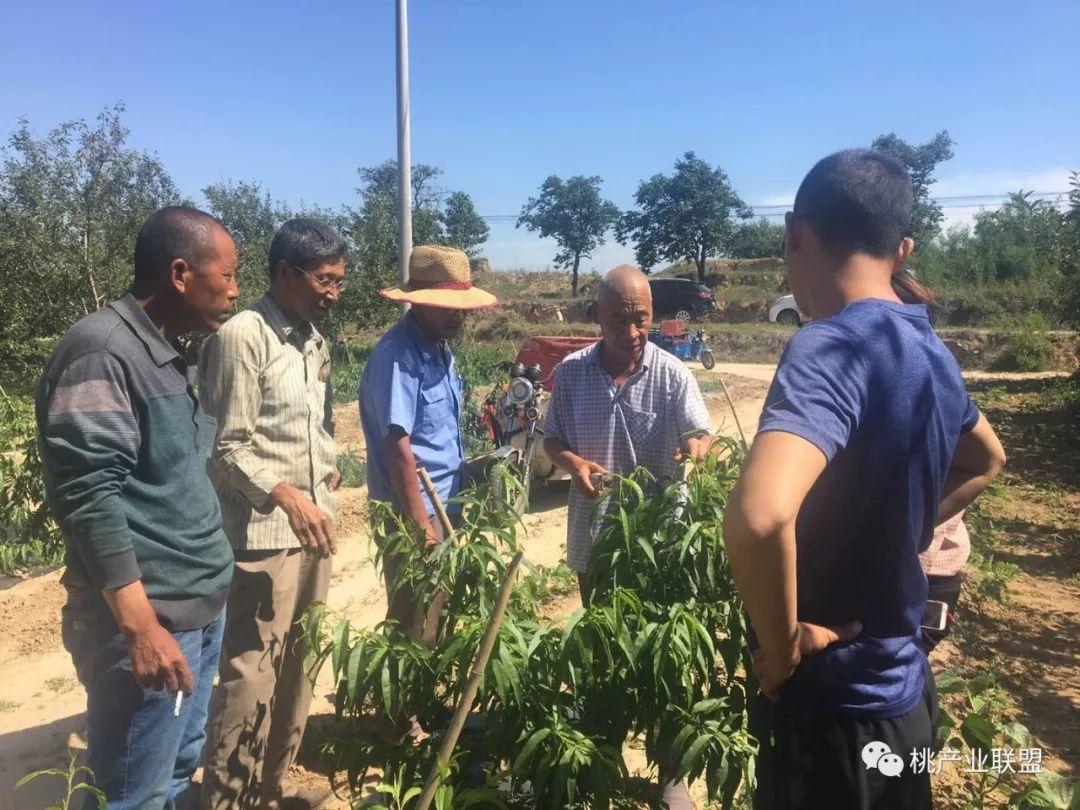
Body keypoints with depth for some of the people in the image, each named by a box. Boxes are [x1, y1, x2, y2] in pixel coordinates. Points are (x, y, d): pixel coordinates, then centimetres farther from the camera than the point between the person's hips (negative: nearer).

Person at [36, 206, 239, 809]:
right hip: (153, 620, -9)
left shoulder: (170, 354, 13)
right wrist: (141, 626, -21)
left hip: (205, 607, 9)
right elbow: (89, 499, -21)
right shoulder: (100, 352, -16)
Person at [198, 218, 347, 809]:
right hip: (262, 535, -8)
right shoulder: (241, 337, -13)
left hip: (312, 527, 8)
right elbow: (226, 448, -15)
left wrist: (329, 472, 10)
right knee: (251, 675, -1)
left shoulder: (315, 341, 12)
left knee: (296, 666, 15)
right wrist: (285, 495, -27)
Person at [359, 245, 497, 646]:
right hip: (415, 511, -9)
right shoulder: (397, 356, -20)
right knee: (416, 629, 3)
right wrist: (421, 526, -21)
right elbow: (398, 447, -23)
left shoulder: (439, 349, 9)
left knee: (445, 615, 19)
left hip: (445, 504, 9)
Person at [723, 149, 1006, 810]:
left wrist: (781, 647, -25)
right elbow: (985, 461, 22)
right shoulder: (931, 352, 1)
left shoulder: (831, 348, -26)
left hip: (836, 705, -8)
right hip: (899, 687, 8)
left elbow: (759, 517, -43)